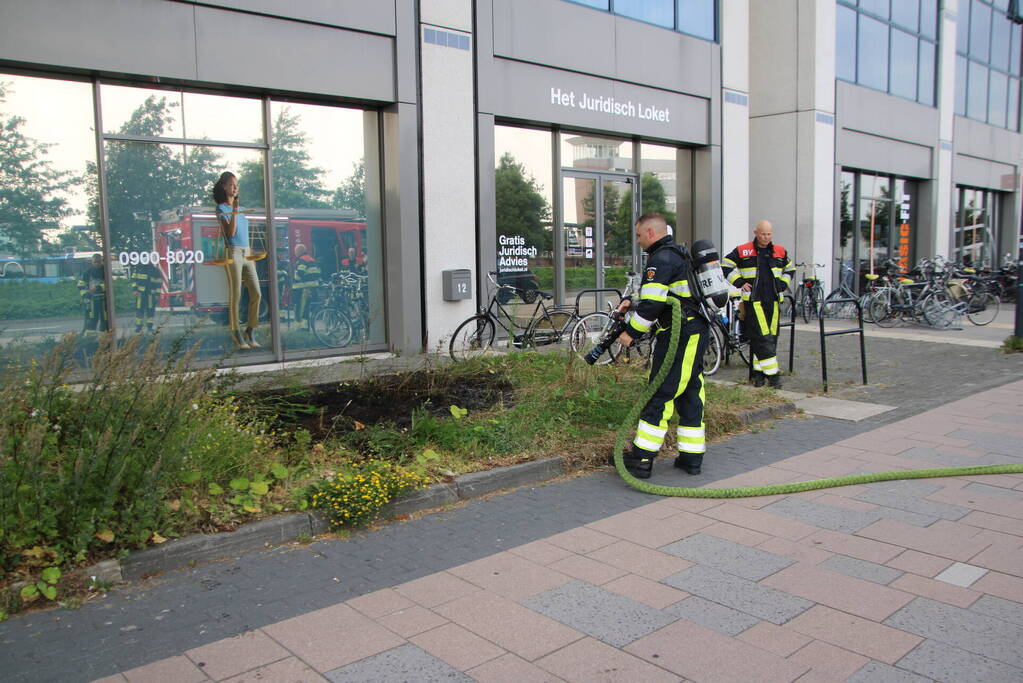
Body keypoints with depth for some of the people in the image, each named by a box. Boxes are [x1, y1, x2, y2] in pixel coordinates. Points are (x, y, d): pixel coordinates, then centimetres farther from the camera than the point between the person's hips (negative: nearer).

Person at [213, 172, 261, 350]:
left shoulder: (241, 208, 20)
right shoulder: (221, 209, 0)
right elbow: (230, 233, -13)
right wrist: (234, 211, -19)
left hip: (247, 254, 6)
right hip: (233, 253, -6)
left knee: (256, 293, -1)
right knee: (236, 295, -5)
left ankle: (250, 333, 8)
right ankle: (236, 334, 3)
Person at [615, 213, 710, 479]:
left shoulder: (661, 259, -12)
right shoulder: (679, 254, 20)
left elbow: (653, 303, -20)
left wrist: (631, 332, -10)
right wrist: (633, 303, 21)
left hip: (679, 336, -10)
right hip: (697, 332, 10)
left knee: (660, 395, -7)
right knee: (690, 394, 12)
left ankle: (641, 459, -3)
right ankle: (691, 457, 17)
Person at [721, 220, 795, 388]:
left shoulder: (780, 252, 12)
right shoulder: (743, 251, 0)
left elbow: (790, 269, 27)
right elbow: (725, 265, 5)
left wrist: (782, 285, 10)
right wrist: (739, 282, -3)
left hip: (773, 301, 5)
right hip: (753, 300, -5)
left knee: (771, 337, 5)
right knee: (762, 338, -11)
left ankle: (759, 371, 15)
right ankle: (772, 374, -9)